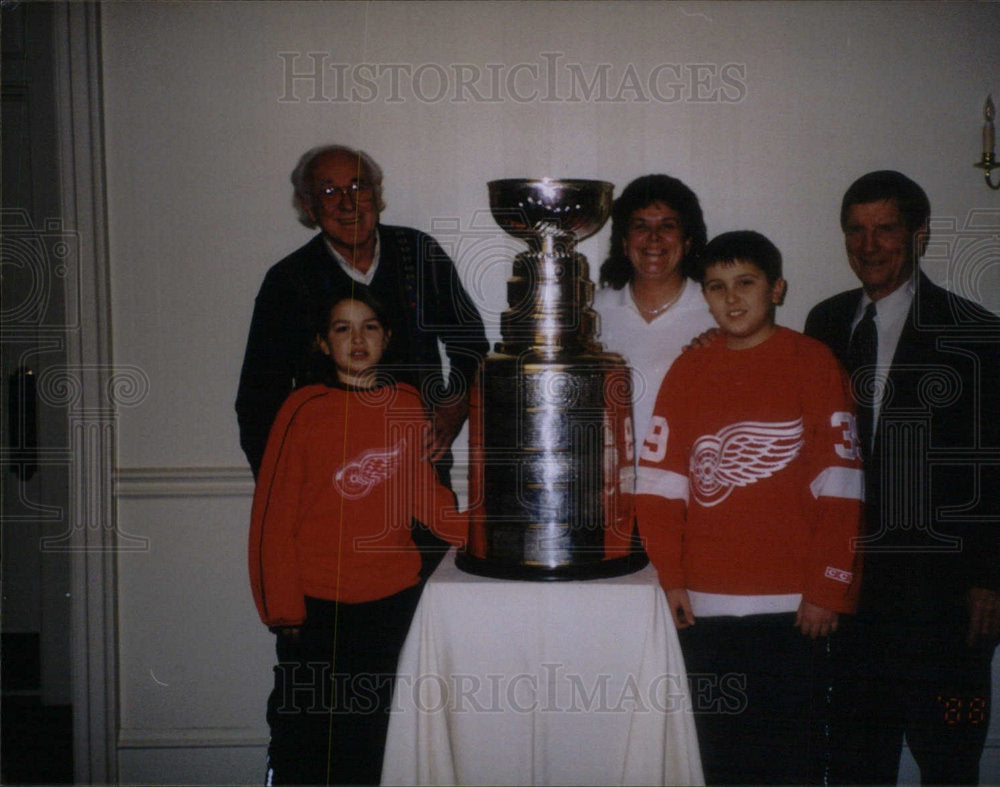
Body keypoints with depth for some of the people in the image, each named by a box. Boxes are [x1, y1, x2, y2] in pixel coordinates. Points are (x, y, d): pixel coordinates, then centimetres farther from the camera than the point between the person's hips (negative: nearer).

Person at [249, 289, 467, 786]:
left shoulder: (406, 404, 4)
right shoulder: (304, 409, -5)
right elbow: (273, 515, -4)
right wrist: (284, 612, -7)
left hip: (391, 598, 2)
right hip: (315, 600, -2)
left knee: (366, 734, 10)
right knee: (302, 735, 4)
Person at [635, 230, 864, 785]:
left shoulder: (813, 363, 1)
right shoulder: (688, 371, 9)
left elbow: (839, 488, -3)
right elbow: (658, 483, 6)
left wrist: (827, 589, -8)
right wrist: (671, 578, -1)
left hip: (791, 606, -2)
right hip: (705, 607, 3)